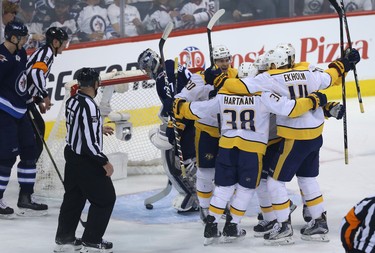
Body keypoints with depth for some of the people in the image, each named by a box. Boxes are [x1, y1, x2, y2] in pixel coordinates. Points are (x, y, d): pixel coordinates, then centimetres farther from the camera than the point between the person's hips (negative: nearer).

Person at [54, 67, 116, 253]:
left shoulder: (72, 101, 2)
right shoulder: (88, 106, -25)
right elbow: (89, 142, -26)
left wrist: (99, 128, 30)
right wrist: (104, 162, -17)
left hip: (72, 154, 9)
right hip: (86, 161, -9)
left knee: (73, 197, 19)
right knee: (105, 198, 3)